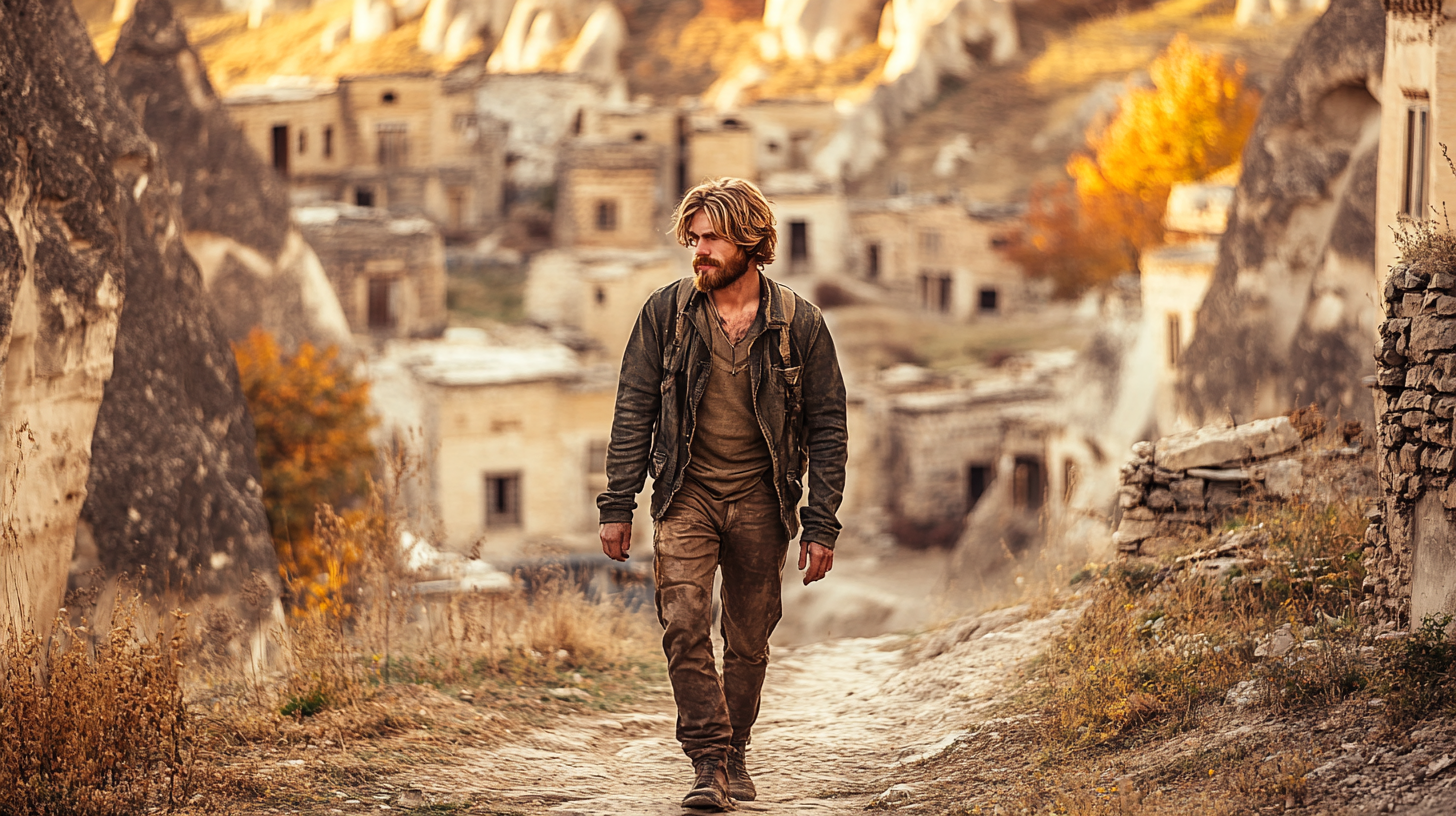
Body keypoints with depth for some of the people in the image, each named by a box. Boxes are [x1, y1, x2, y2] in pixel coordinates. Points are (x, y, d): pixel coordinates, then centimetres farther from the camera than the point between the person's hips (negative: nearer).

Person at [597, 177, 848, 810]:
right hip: (686, 496, 0)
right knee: (684, 624, -16)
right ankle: (709, 763, -11)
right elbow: (633, 412, 3)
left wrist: (822, 526, -4)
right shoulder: (665, 313, -1)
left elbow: (826, 429, 1)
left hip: (760, 502, 0)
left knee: (749, 640, 8)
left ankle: (735, 754, 26)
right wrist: (618, 506, -2)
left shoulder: (799, 324, -2)